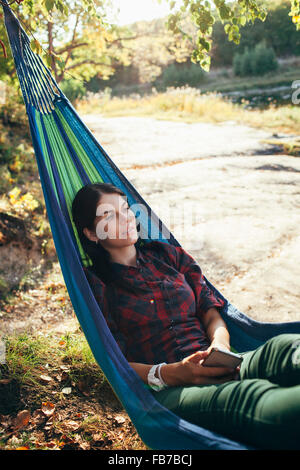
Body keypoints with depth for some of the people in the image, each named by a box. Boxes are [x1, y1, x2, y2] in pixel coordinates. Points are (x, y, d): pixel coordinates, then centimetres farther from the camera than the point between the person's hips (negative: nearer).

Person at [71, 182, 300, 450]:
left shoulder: (167, 254, 21)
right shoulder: (96, 284, 9)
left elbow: (211, 312, 16)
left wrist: (220, 345, -8)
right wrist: (170, 374, -17)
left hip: (217, 369, 5)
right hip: (165, 393, -4)